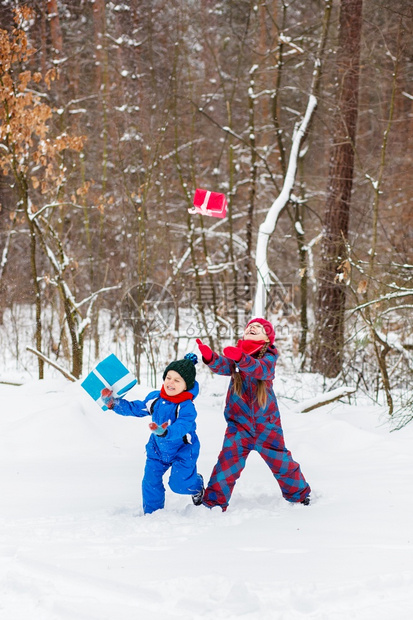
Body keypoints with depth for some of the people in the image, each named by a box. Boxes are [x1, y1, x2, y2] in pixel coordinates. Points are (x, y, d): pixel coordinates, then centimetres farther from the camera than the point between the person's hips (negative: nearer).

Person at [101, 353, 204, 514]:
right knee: (150, 481, 1)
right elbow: (135, 408, 6)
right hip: (158, 449, 5)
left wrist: (165, 432, -63)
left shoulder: (186, 407, -28)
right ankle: (152, 512, 22)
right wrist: (113, 404, -3)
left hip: (182, 451, -5)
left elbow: (181, 427, -44)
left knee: (178, 484, -8)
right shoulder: (155, 398, -8)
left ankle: (197, 484, 28)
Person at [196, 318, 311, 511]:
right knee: (228, 462, -12)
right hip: (239, 424, 1)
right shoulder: (235, 354, 3)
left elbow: (260, 370, -28)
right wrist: (210, 357, -40)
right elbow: (223, 366, -18)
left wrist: (240, 358, -48)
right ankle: (213, 502, -2)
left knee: (280, 461, 8)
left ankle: (299, 494, 31)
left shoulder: (269, 356, -6)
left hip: (266, 424, -1)